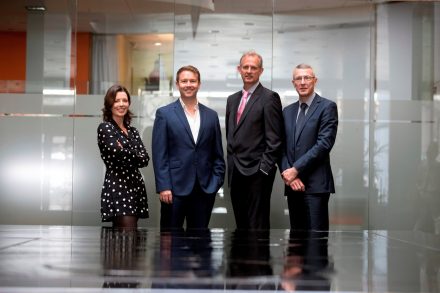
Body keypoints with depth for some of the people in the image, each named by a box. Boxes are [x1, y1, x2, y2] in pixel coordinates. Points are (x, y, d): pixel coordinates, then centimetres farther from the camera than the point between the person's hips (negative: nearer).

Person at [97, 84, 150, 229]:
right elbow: (118, 153, -16)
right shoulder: (105, 128, -2)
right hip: (117, 189, -6)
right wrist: (135, 156, 1)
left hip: (136, 188, 7)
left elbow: (145, 159, 5)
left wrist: (126, 154, -9)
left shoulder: (132, 131, 17)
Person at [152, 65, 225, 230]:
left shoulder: (211, 116, 11)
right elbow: (159, 154, -3)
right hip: (175, 189, -3)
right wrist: (163, 187, -10)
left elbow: (218, 155, 13)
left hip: (205, 189, 3)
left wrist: (216, 182, 3)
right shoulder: (164, 114, 2)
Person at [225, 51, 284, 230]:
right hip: (236, 172, 7)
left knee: (257, 225, -6)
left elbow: (274, 138, -10)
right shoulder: (232, 99, 17)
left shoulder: (269, 98, -6)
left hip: (257, 171, -7)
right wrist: (231, 164, 12)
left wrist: (264, 168, -15)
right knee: (241, 224, 10)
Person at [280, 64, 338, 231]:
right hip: (292, 185, 5)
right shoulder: (288, 111, 18)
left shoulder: (327, 107, 0)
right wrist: (287, 173, -5)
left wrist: (296, 169, -12)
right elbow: (282, 146, 12)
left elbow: (324, 143, -11)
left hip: (315, 185, -5)